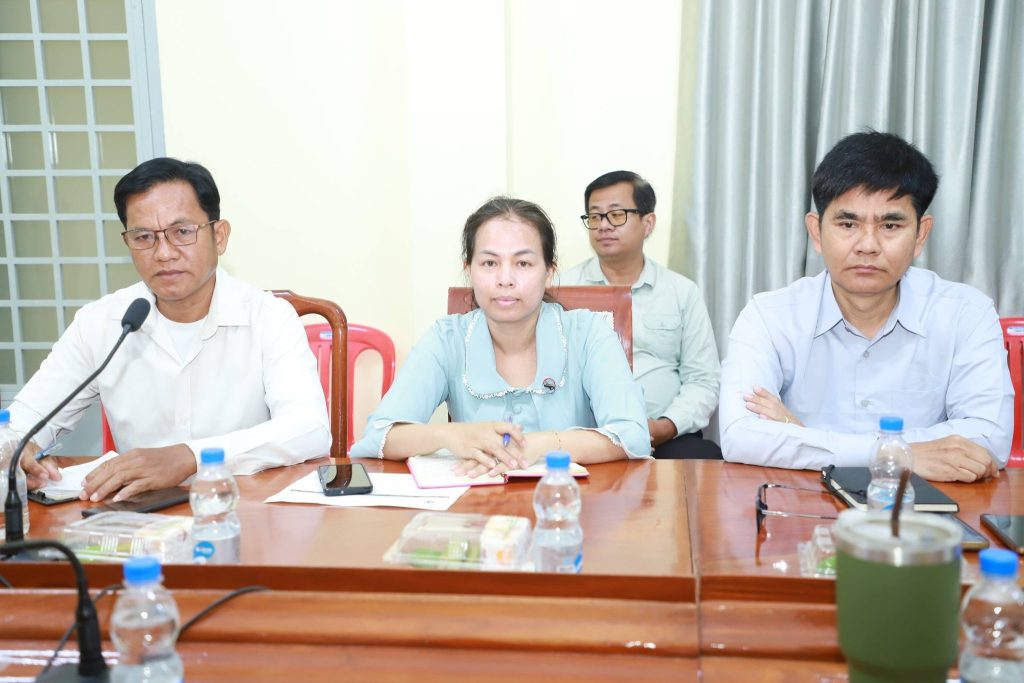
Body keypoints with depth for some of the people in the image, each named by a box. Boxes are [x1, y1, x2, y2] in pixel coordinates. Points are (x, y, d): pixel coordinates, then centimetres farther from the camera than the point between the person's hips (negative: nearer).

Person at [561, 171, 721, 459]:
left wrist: (665, 427, -9)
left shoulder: (683, 292, 13)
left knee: (702, 455, -31)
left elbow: (702, 381, 11)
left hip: (667, 438, 2)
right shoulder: (562, 289, 10)